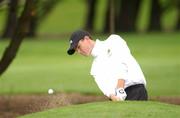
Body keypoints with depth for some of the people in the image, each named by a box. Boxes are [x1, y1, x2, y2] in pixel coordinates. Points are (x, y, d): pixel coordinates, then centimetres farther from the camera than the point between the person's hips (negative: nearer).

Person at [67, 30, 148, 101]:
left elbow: (122, 65, -6)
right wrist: (112, 96, -19)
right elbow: (104, 86, 4)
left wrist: (120, 91, -17)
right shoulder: (95, 69, 23)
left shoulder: (113, 41, 8)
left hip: (135, 90, -6)